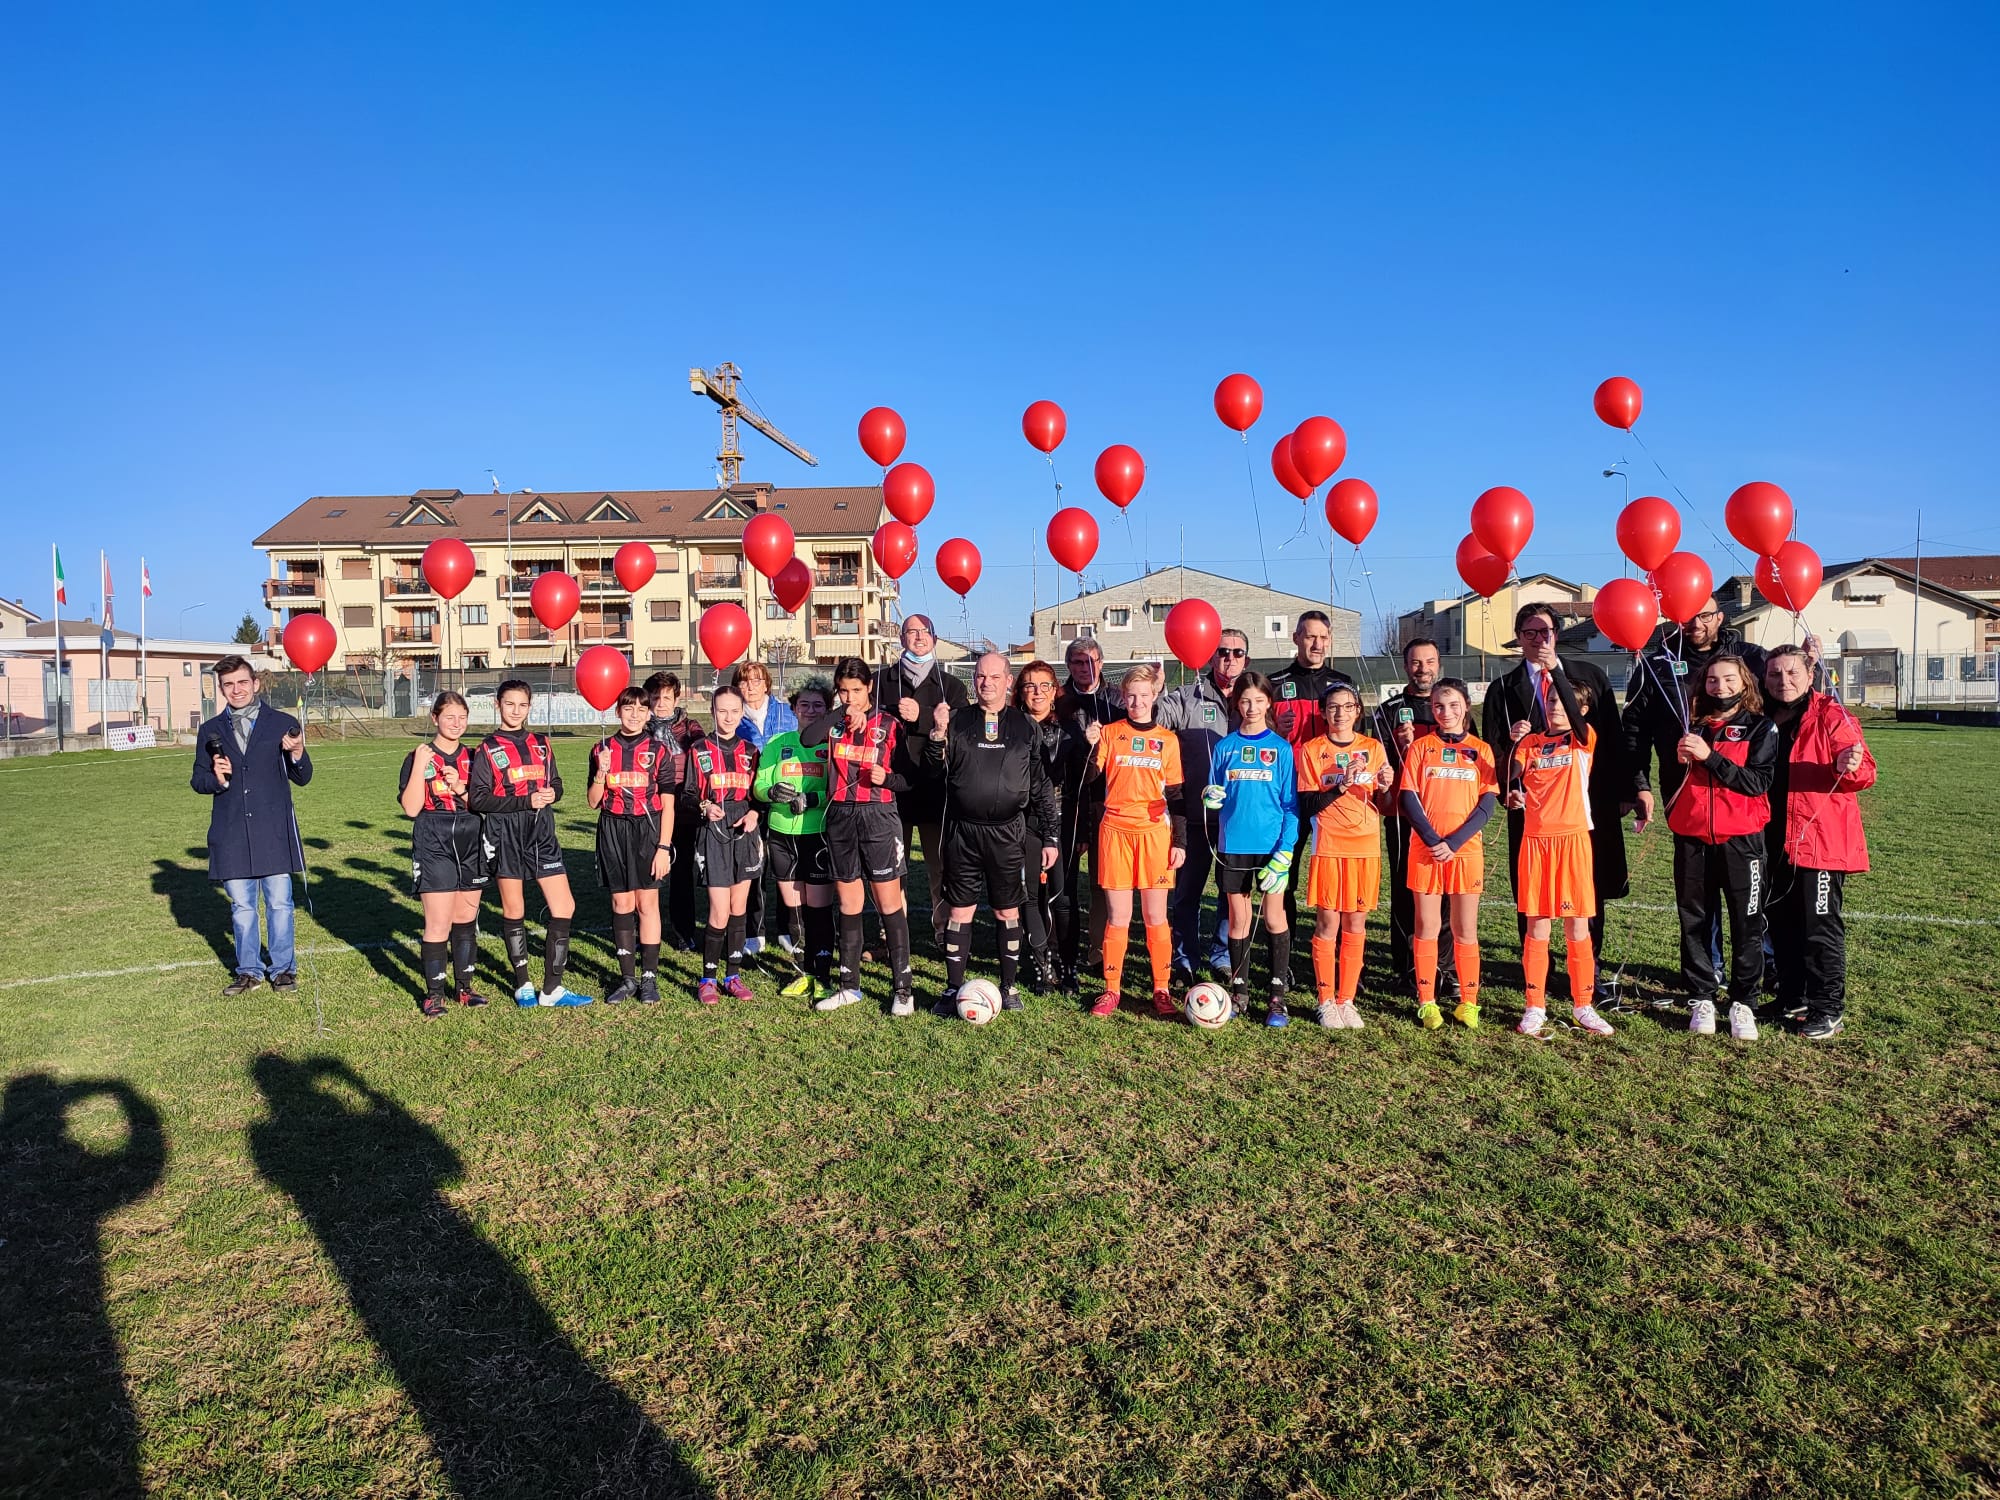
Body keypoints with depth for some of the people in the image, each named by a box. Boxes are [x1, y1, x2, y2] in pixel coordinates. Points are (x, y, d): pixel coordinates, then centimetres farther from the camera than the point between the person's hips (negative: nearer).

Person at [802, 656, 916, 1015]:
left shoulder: (889, 725, 1)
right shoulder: (834, 723, 8)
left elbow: (909, 777, 3)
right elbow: (806, 739, -14)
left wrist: (888, 778, -17)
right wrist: (842, 713, -18)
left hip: (878, 815, -3)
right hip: (840, 817, 3)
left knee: (889, 904, -2)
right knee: (848, 905, 11)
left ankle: (902, 988, 4)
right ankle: (849, 985, 21)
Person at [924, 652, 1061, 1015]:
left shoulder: (1024, 726, 6)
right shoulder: (957, 722, 6)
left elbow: (1041, 784, 7)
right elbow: (937, 772, 1)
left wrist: (1050, 836, 4)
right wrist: (937, 735, -14)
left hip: (1008, 832, 0)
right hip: (963, 831, 0)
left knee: (1008, 909, 8)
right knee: (959, 910, 5)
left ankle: (1009, 985, 21)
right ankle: (953, 988, 15)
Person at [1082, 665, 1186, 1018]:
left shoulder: (1167, 740, 8)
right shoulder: (1110, 732, 5)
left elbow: (1175, 794, 9)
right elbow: (1090, 778, -4)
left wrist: (1180, 841, 4)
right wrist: (1092, 746, -20)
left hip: (1155, 833, 1)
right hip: (1115, 830, -1)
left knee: (1156, 916, 4)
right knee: (1117, 916, 3)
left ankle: (1162, 989, 14)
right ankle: (1111, 989, 13)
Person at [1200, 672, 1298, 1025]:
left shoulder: (1280, 748, -1)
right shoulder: (1224, 746, 5)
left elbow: (1291, 803, -2)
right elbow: (1213, 797, 11)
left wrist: (1284, 852, -11)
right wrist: (1210, 797, -14)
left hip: (1271, 845, -2)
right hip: (1233, 845, 2)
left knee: (1273, 917, 1)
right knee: (1238, 919, 8)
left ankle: (1277, 997, 9)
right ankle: (1239, 991, 19)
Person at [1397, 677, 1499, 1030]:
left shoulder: (1481, 750, 5)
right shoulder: (1420, 748, 4)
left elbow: (1487, 803, -2)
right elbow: (1408, 798, -2)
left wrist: (1453, 842, -12)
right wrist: (1433, 840, -14)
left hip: (1466, 851, 1)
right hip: (1425, 850, 0)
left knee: (1465, 929, 6)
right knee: (1427, 927, 4)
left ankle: (1468, 1002, 15)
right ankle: (1427, 1002, 11)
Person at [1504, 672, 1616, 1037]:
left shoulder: (1583, 739, 1)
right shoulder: (1531, 742, 9)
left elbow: (1573, 712, -20)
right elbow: (1514, 780, -1)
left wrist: (1555, 668, -32)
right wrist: (1513, 793, -25)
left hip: (1573, 839, -1)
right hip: (1535, 839, 2)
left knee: (1577, 928, 4)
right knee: (1537, 927, 5)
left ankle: (1583, 1006, 16)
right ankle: (1535, 1007, 12)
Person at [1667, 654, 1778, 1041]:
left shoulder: (1761, 728, 2)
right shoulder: (1692, 728, 12)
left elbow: (1757, 782, -11)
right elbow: (1673, 779, 18)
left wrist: (1709, 756, -17)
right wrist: (1681, 760, -2)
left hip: (1741, 838, -3)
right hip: (1692, 838, 3)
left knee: (1747, 924, 1)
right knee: (1695, 922, 6)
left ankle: (1743, 1003, 11)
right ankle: (1701, 999, 15)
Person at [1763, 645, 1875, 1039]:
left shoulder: (1830, 717, -6)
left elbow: (1865, 772, -11)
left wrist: (1850, 766, -32)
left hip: (1821, 840, -6)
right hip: (1775, 844, 6)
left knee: (1821, 928, -2)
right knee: (1781, 925, 12)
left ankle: (1828, 1010, 7)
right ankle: (1792, 999, 25)